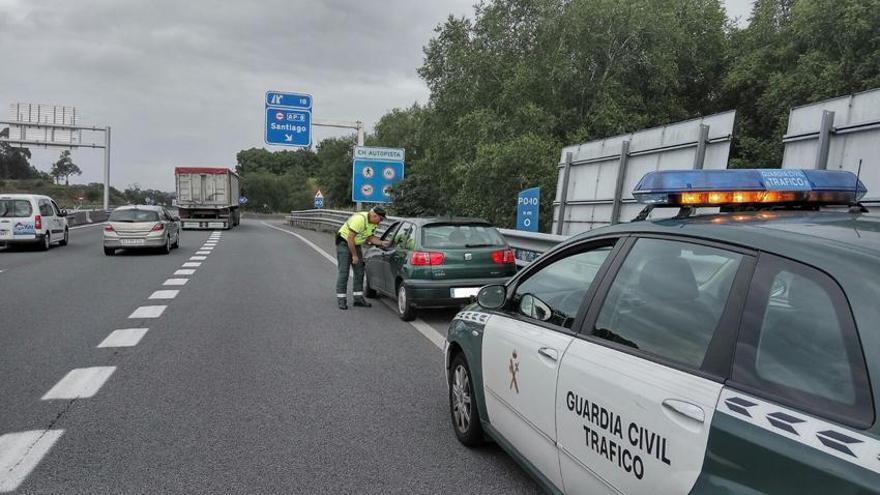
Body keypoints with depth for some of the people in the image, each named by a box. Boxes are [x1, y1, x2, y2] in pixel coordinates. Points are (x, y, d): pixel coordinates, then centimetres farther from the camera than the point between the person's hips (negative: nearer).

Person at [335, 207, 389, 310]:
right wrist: (354, 255, -22)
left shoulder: (373, 223, -2)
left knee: (359, 272, 6)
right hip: (344, 242, -9)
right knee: (343, 272, -8)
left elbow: (370, 237, 9)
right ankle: (341, 300, -3)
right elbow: (350, 238, -28)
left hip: (356, 244, 9)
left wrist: (382, 243, -8)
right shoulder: (360, 219, -30)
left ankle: (358, 298, 12)